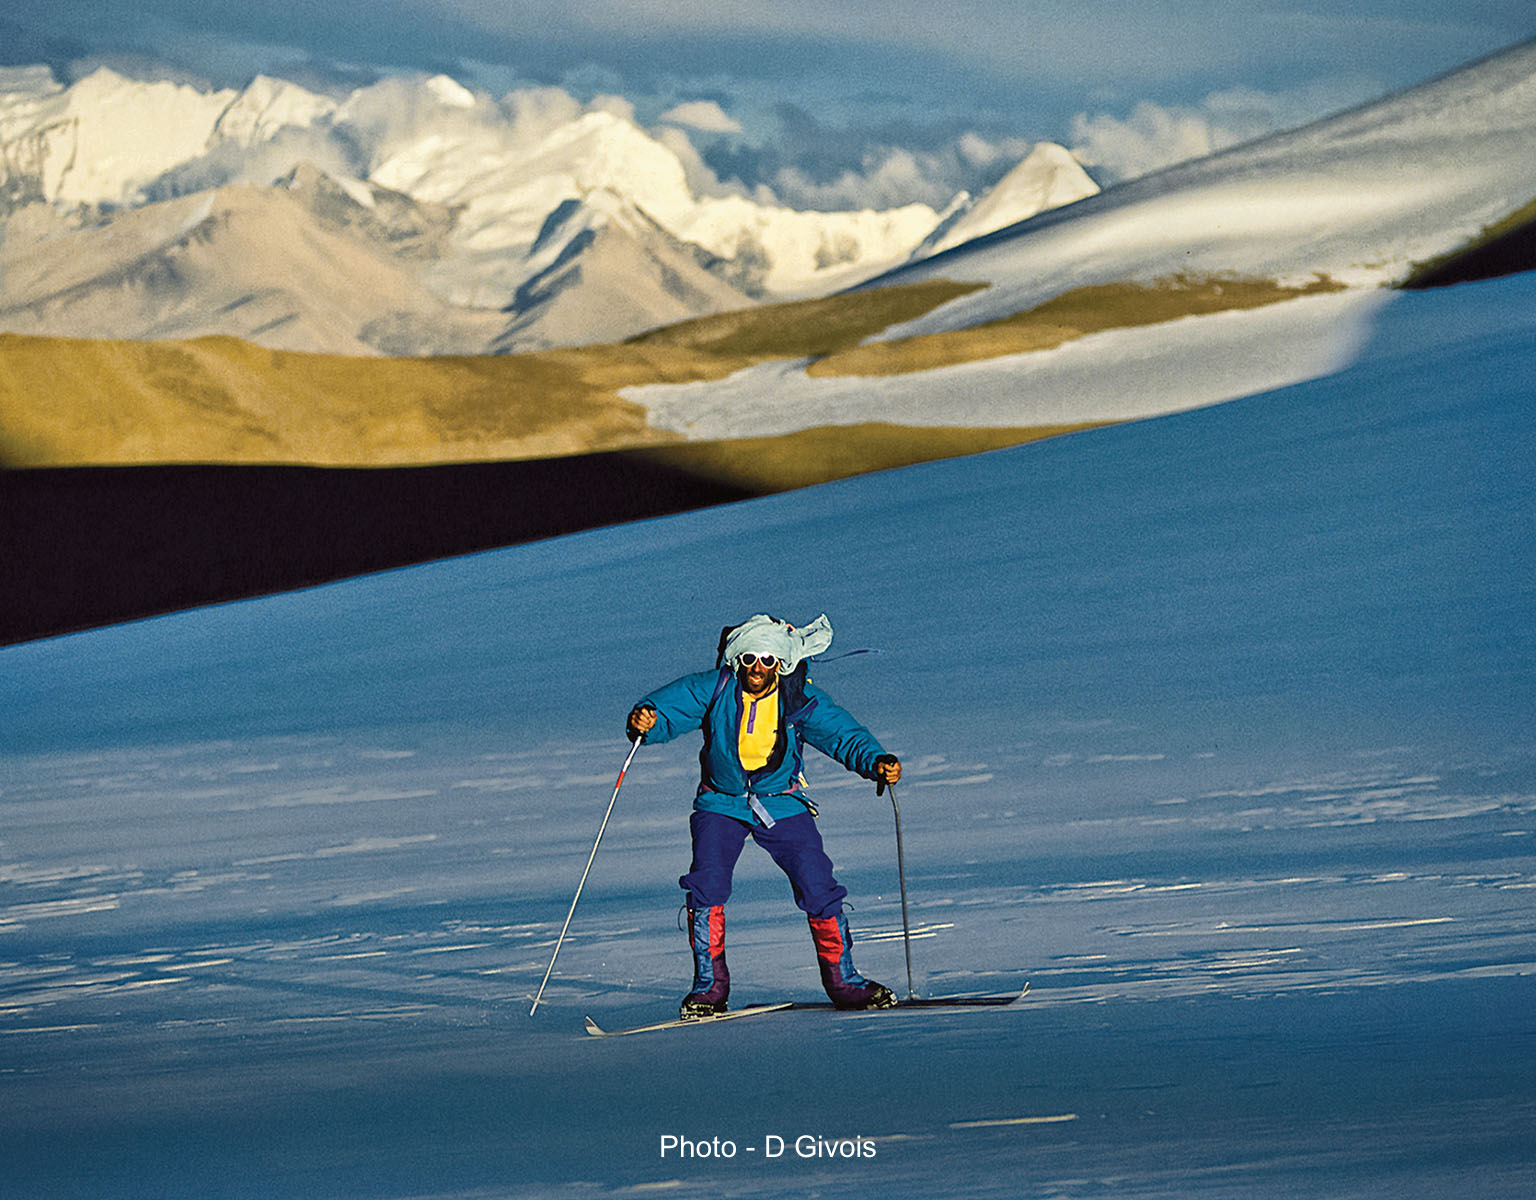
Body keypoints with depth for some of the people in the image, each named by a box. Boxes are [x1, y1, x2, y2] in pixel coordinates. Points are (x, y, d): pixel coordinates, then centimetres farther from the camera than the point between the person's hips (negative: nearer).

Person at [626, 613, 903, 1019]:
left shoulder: (801, 699, -13)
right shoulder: (713, 688, -13)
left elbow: (843, 734, -17)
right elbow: (667, 705, -18)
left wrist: (876, 762, -37)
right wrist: (645, 720, -42)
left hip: (782, 804, 0)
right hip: (721, 804, 0)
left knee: (819, 888, -9)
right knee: (706, 886, -18)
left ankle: (843, 981, 8)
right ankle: (709, 986, -3)